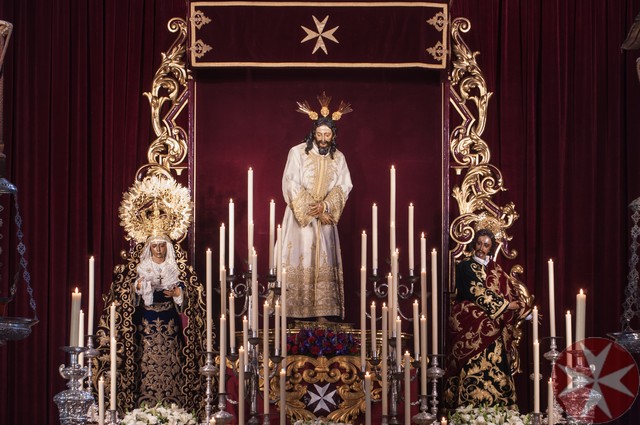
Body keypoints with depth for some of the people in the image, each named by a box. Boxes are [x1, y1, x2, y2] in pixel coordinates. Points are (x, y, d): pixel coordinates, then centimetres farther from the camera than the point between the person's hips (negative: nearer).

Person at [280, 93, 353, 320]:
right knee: (300, 261, -6)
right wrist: (311, 210, -13)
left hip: (325, 217, 3)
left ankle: (322, 310, -1)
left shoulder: (338, 158, 6)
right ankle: (296, 310, -5)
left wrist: (325, 206, -14)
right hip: (300, 216, -3)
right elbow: (291, 185, -9)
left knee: (323, 264, 0)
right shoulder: (297, 152, -5)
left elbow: (343, 187, 2)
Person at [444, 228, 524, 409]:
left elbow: (508, 292, 13)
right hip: (469, 317, -5)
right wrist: (506, 305, -8)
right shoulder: (465, 266, 1)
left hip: (493, 318, 5)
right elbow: (478, 292, -8)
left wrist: (519, 307, -6)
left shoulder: (495, 269, 18)